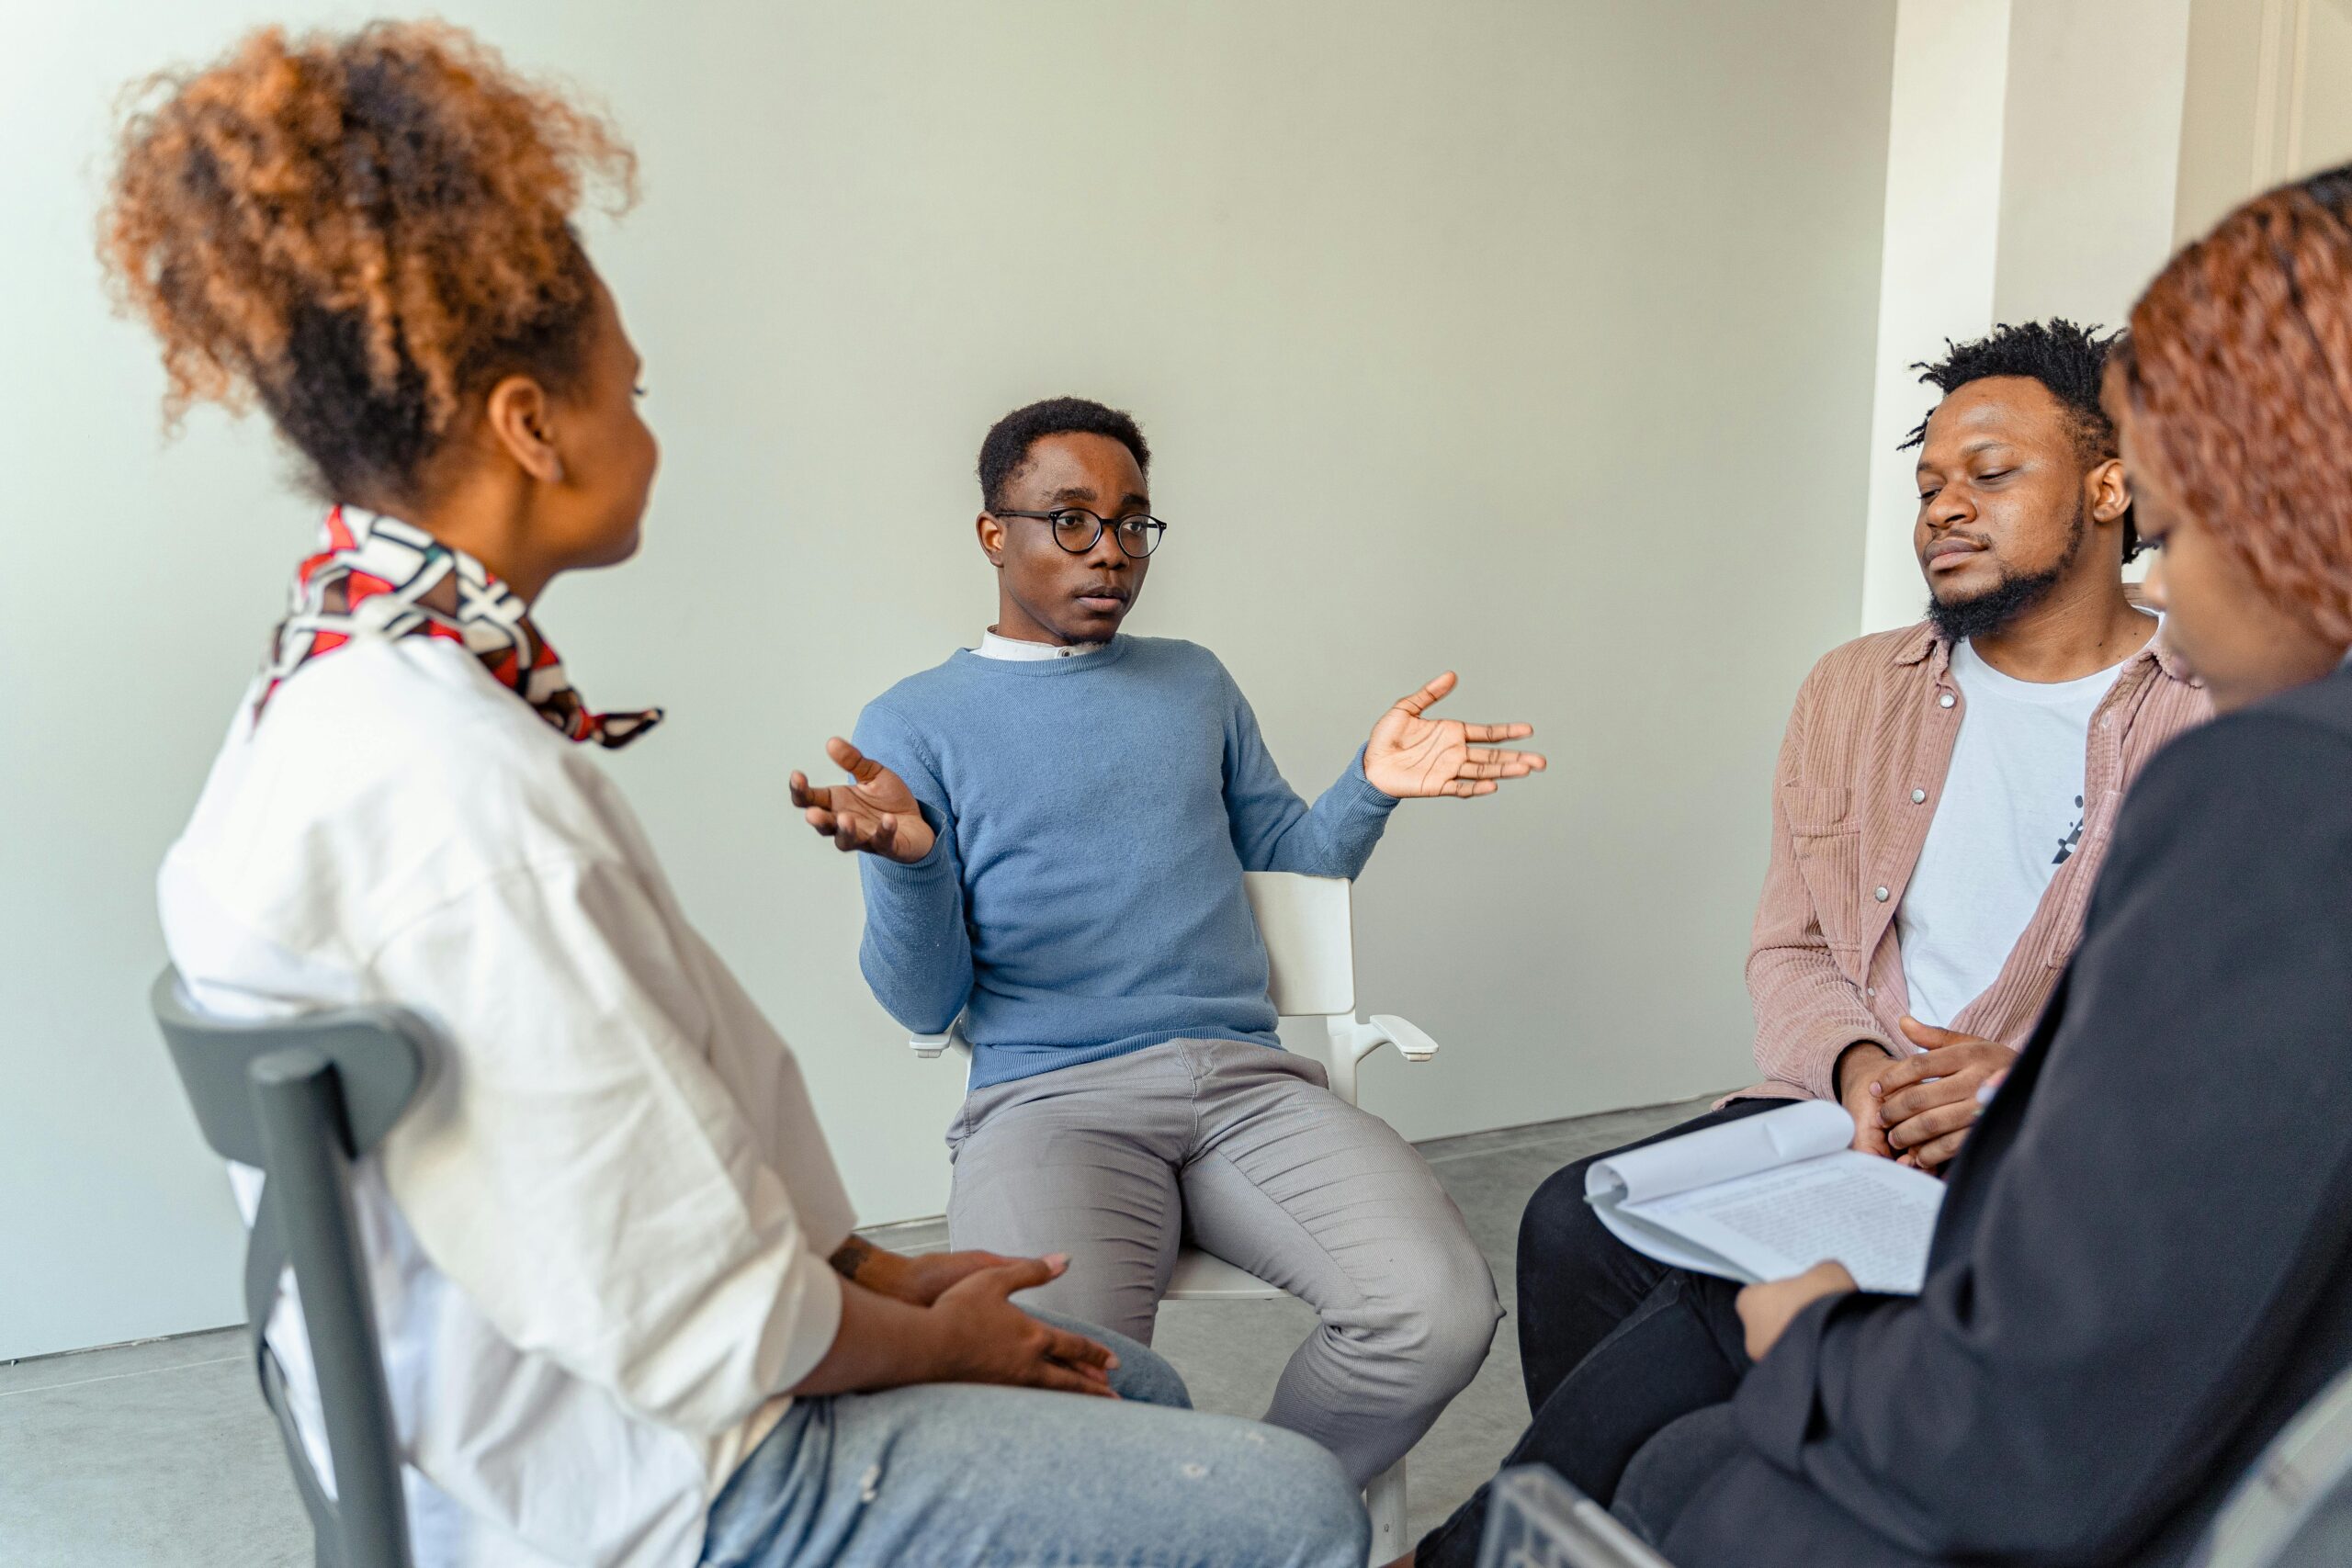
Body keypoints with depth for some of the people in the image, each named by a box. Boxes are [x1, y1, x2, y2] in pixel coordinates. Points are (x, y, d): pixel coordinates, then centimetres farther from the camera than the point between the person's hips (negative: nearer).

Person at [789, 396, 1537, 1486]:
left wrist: (1371, 788, 4)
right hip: (1048, 1092, -3)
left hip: (1248, 1074, 4)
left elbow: (1283, 864, 23)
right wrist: (908, 861, -16)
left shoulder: (1196, 682, 22)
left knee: (1443, 1314, -24)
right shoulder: (914, 723, 9)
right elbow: (924, 1005, 4)